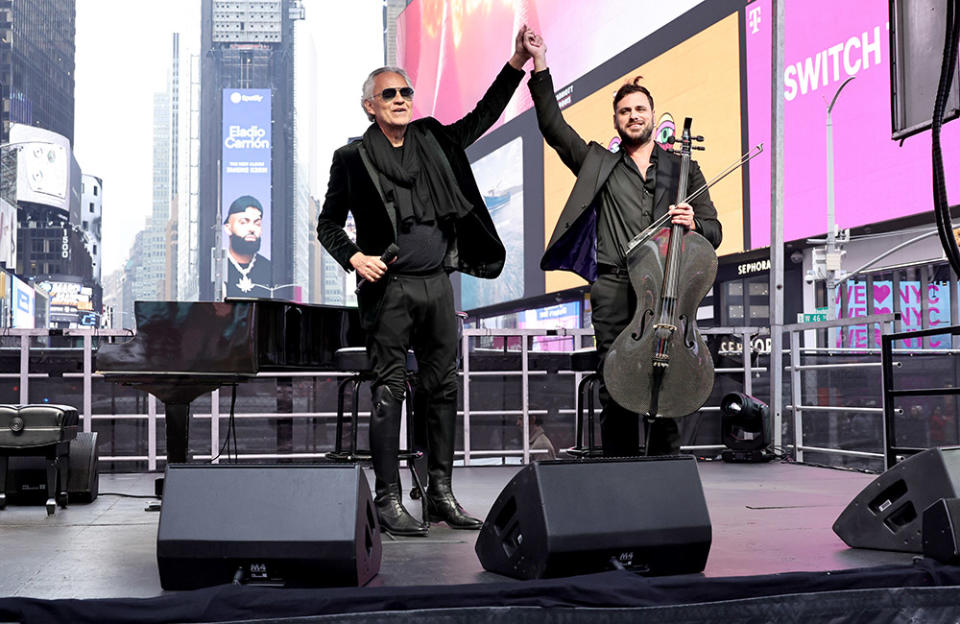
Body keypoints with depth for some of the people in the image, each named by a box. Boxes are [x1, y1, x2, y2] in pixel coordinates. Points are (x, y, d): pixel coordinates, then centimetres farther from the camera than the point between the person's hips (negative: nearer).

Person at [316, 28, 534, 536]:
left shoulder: (433, 141, 13)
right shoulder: (353, 158, 2)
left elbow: (482, 117, 16)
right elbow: (328, 225, 6)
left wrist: (516, 65, 8)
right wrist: (354, 258, -11)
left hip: (438, 285, 5)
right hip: (387, 289, -5)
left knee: (442, 389, 7)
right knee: (389, 392, -4)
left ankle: (441, 494, 15)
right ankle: (388, 501, 0)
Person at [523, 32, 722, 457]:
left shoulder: (683, 170, 20)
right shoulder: (599, 164, 21)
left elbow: (714, 232, 17)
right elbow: (553, 126, 14)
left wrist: (692, 224, -6)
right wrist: (540, 65, 8)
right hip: (614, 290, 0)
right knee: (615, 393, -4)